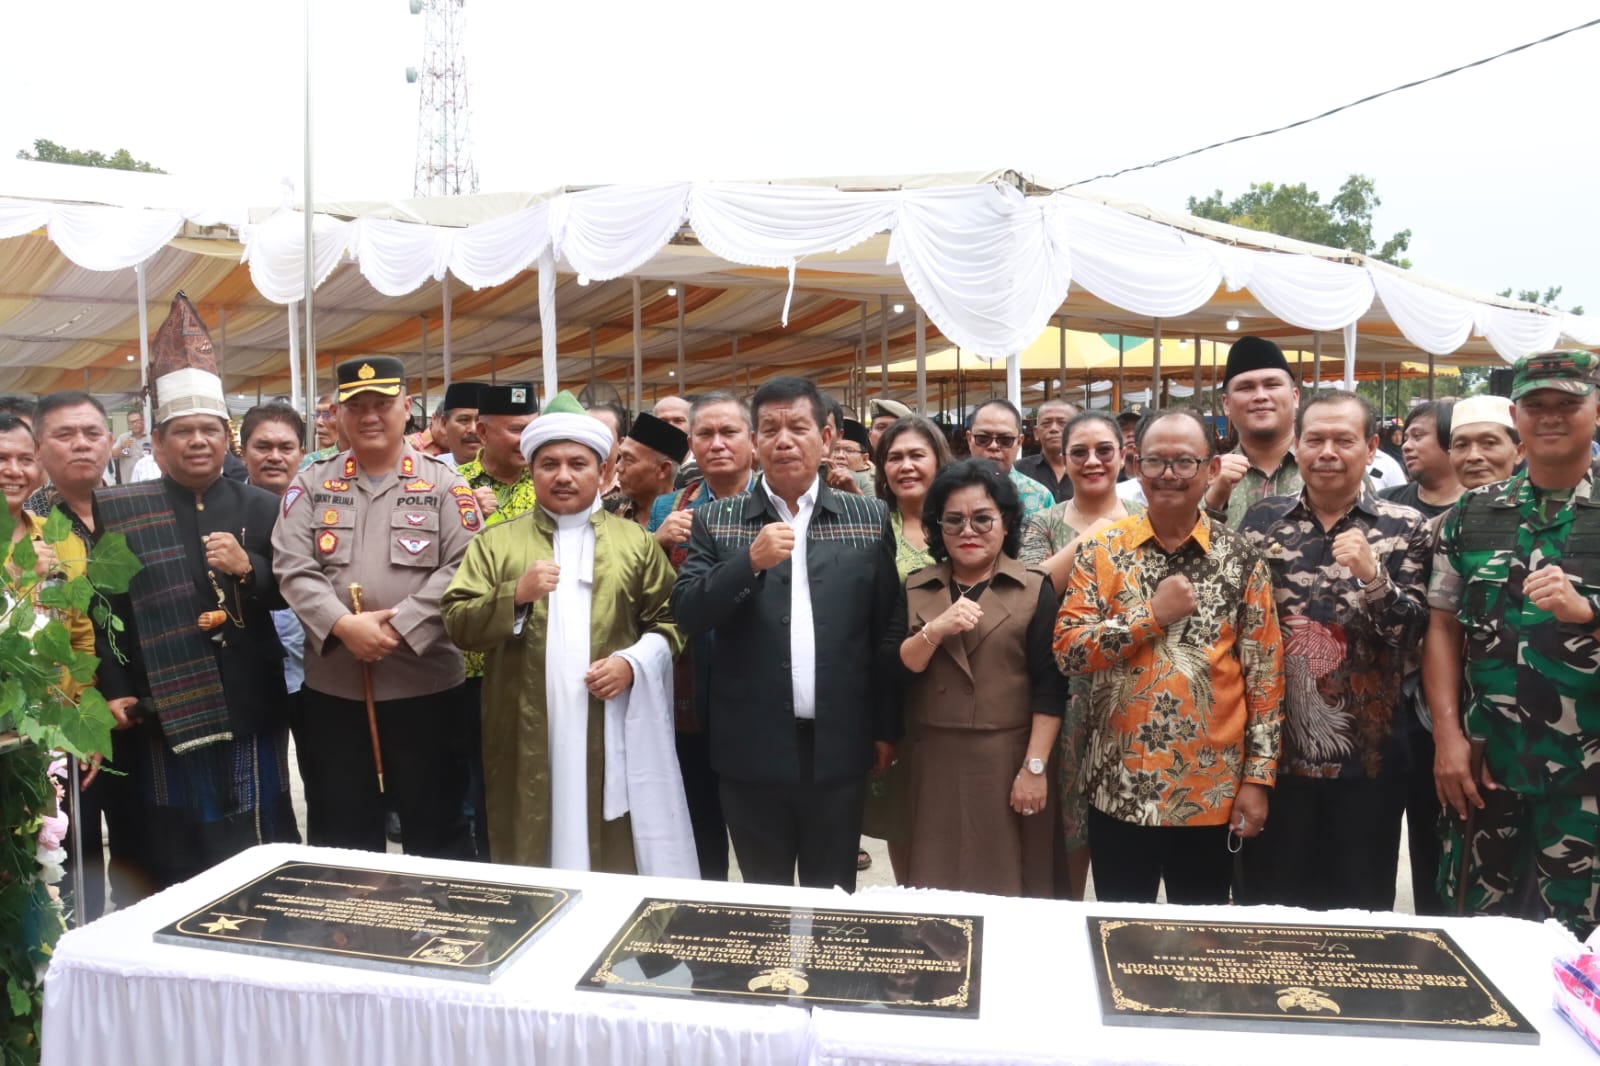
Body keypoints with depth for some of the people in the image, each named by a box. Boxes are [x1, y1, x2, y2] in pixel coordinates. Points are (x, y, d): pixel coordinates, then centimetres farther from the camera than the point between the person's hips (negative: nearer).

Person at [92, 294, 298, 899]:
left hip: (250, 703, 2)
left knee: (256, 848, 10)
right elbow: (106, 609, -2)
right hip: (163, 706, -1)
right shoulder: (121, 511, 1)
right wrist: (114, 690, -9)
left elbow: (290, 595, 4)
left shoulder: (261, 508, 6)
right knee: (174, 852, 6)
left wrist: (249, 570, -14)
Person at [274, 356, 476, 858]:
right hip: (332, 687, 2)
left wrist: (399, 628, -17)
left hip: (426, 684, -2)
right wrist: (343, 624, -17)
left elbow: (462, 568, -9)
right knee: (340, 832, 14)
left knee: (434, 825, 9)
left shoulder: (443, 482, 1)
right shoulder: (311, 484, 7)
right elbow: (293, 569, -2)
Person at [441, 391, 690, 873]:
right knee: (528, 867, 8)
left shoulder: (636, 541, 9)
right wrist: (515, 593, -15)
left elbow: (670, 619, 5)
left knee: (614, 865, 6)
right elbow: (457, 624, 0)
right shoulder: (496, 542, 8)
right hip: (527, 739, 1)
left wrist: (633, 663, -12)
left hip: (612, 736, 0)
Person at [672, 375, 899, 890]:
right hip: (751, 749, 0)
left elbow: (887, 629, 4)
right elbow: (687, 614, -6)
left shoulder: (870, 518, 3)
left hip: (839, 747, 0)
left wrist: (887, 728, 4)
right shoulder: (716, 520, 3)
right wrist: (751, 561, -20)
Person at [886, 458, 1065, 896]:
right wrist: (935, 629, -16)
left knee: (1010, 885, 5)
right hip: (935, 760, 3)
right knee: (938, 887, 10)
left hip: (1009, 759, -2)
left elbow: (1050, 685, -6)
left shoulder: (1035, 589, -2)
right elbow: (893, 667, 0)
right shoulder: (916, 588, 8)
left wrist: (1035, 766, -11)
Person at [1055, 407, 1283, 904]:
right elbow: (1067, 651, -8)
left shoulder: (1241, 558, -1)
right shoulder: (1101, 550, -1)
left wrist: (1258, 776, -4)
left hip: (1211, 792, 0)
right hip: (1120, 788, 0)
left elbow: (1265, 673, 0)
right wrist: (1153, 616, -16)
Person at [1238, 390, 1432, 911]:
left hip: (1365, 753, -1)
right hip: (1274, 748, 1)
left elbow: (1410, 632, -9)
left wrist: (1372, 575, -23)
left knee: (1359, 906, 13)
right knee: (1267, 907, 12)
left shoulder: (1405, 527, 0)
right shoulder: (1261, 520, 4)